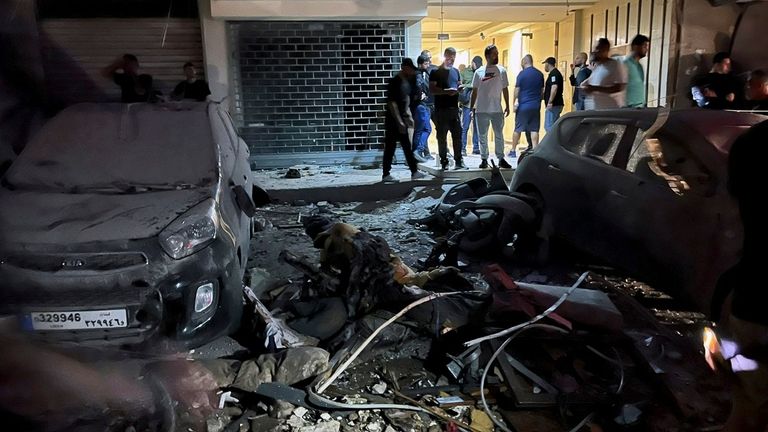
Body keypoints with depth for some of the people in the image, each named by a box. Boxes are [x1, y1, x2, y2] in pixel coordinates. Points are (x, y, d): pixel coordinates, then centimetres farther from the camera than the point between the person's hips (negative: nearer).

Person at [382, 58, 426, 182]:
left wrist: (409, 116, 15)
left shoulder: (406, 81, 11)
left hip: (402, 120, 9)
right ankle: (386, 175, 5)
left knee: (407, 147, 9)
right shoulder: (394, 82, -16)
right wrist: (399, 122, -22)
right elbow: (392, 103, -20)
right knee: (390, 148, -2)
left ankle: (414, 172, 13)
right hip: (393, 121, -9)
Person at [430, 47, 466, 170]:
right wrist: (446, 91, -21)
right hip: (441, 109, -5)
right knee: (442, 136, 0)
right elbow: (432, 89, -8)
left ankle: (459, 161, 7)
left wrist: (459, 89, 0)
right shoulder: (436, 72, 0)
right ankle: (444, 161, 7)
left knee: (457, 134, 2)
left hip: (454, 108, 5)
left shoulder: (456, 71, 18)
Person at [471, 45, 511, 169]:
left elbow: (505, 89, 6)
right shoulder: (479, 72, 2)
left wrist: (507, 106, 3)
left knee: (499, 135, 4)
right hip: (481, 110, 0)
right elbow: (475, 91, 6)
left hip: (497, 109, 0)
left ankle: (501, 159, 12)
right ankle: (484, 159, 16)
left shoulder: (501, 71, 3)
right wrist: (472, 107, 3)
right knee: (482, 136, 7)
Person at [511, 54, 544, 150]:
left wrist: (514, 103, -3)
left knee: (517, 129, 5)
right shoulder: (540, 74, 9)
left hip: (523, 106, -4)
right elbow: (542, 90, 15)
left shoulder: (522, 74, -7)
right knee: (534, 130, 2)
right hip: (536, 106, 4)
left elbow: (517, 90, -8)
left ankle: (513, 150, 11)